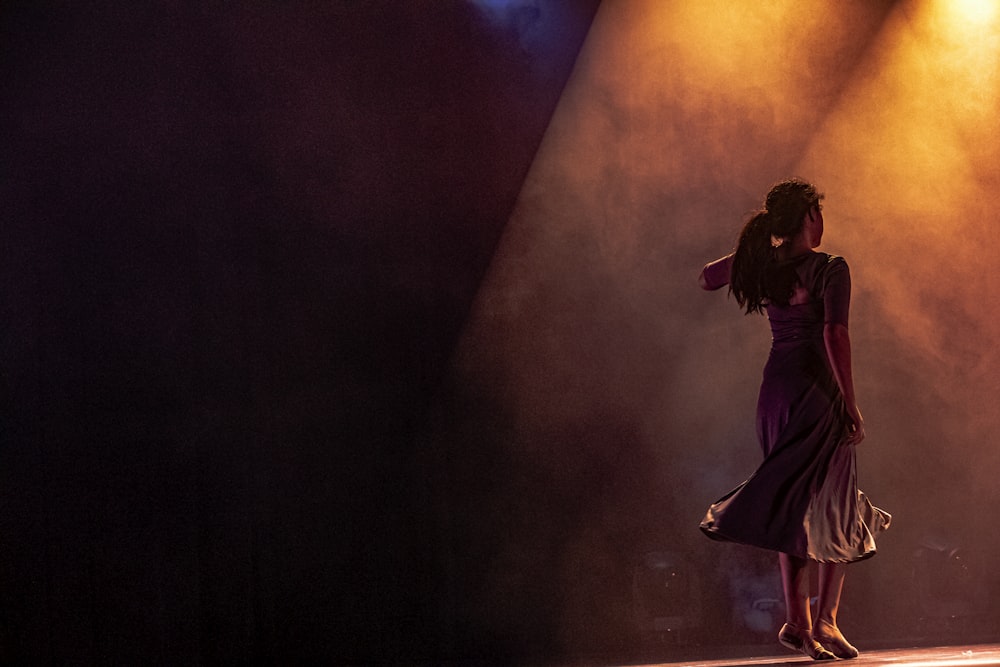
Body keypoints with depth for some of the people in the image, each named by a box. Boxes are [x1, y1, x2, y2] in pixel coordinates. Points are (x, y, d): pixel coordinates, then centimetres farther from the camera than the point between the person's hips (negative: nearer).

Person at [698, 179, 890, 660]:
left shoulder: (760, 265, 6)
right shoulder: (830, 269, -10)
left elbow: (706, 278, 24)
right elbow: (835, 335, -19)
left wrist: (757, 247, 21)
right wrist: (850, 402, -17)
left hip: (774, 388, 6)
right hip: (817, 388, -6)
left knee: (793, 508, 13)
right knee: (835, 507, 2)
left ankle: (797, 620, 9)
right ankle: (825, 618, -7)